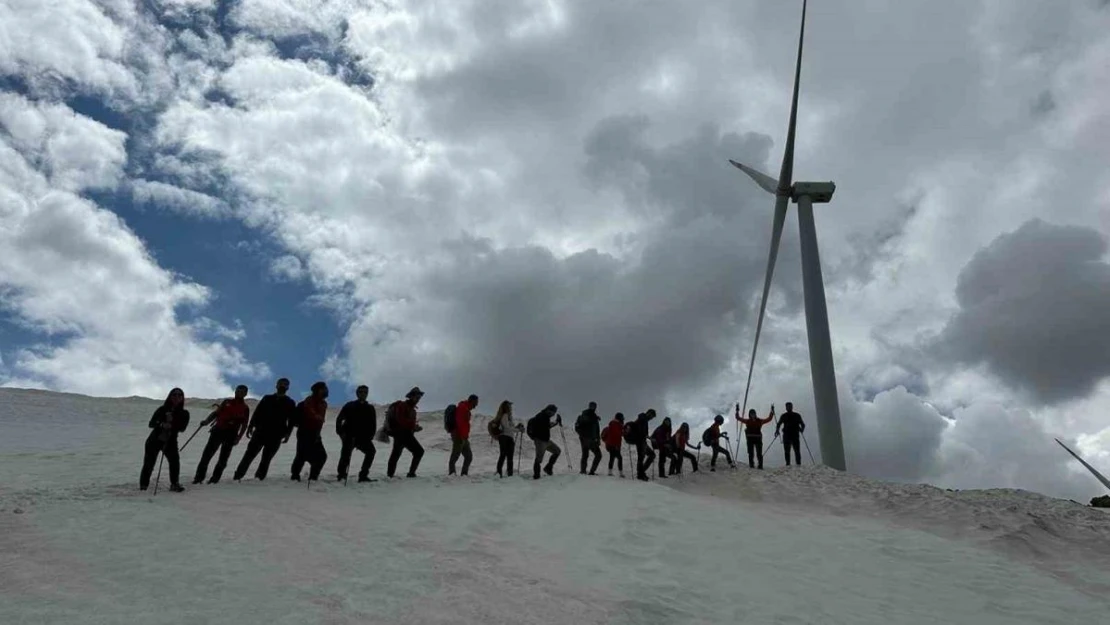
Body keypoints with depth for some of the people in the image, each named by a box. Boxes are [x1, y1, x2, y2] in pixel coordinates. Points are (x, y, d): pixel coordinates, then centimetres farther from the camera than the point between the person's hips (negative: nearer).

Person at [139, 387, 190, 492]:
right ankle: (143, 486, 17)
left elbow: (182, 428, -16)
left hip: (170, 442, 0)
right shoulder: (162, 409, -5)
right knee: (149, 463, 1)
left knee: (175, 460, -20)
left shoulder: (184, 413, -4)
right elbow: (151, 424, -11)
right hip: (155, 440, 0)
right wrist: (161, 424, -31)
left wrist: (171, 424, -32)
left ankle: (174, 484, -10)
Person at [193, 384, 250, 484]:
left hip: (230, 435, -1)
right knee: (207, 454, -5)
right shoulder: (227, 402, 14)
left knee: (223, 459, -2)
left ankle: (215, 478, 6)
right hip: (218, 430, 1)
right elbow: (216, 413, 14)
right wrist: (207, 421, -3)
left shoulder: (245, 408, 8)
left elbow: (244, 425, 5)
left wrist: (239, 437, -6)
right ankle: (199, 476, 0)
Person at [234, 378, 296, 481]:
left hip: (276, 435, -1)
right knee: (249, 454, -6)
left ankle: (258, 479, -1)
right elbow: (257, 413, 10)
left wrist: (287, 433, -6)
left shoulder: (290, 403, 10)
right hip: (260, 431, 1)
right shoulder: (267, 399, 14)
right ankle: (237, 476, -5)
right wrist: (251, 426, 0)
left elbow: (292, 420, 5)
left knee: (266, 459, -1)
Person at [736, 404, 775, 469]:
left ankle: (760, 466, 6)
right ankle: (751, 466, 8)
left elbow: (769, 419, 7)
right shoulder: (747, 421, 4)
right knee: (751, 454, 1)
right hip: (750, 439, 0)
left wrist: (772, 412, 2)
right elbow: (738, 418, 4)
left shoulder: (759, 421, 5)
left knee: (759, 454, -1)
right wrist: (737, 411, -3)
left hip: (758, 439, 0)